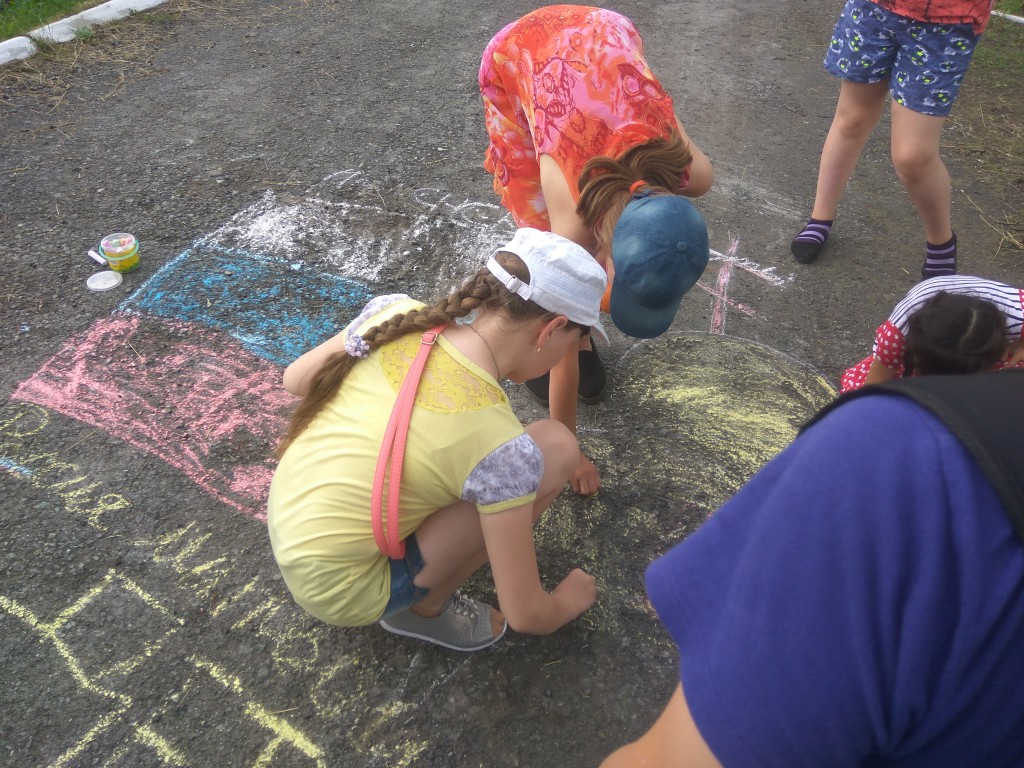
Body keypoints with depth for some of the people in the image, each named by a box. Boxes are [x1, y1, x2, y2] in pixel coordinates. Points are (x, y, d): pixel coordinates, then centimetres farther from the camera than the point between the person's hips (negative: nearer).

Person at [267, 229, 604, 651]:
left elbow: (295, 379, 6)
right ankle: (425, 607, 4)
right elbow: (524, 615, -14)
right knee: (554, 448, -12)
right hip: (340, 592, -6)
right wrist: (570, 601, 8)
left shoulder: (394, 311, -12)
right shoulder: (500, 443, -26)